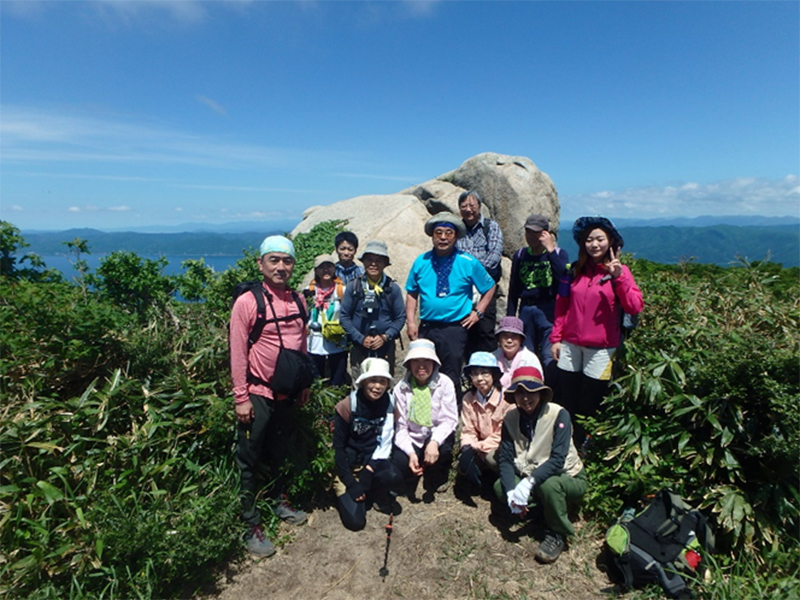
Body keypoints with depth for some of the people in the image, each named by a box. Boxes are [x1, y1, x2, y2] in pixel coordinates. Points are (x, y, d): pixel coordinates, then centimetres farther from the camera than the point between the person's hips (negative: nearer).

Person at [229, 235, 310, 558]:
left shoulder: (299, 301, 2)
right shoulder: (247, 302, -14)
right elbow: (238, 353, -12)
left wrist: (304, 386, 11)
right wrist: (241, 397, -12)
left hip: (288, 393, 5)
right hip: (259, 395, -5)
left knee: (280, 451, 22)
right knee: (250, 461, 7)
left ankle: (280, 500, 42)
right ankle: (252, 525, 21)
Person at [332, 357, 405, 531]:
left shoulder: (389, 404, -7)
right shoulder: (347, 406, -16)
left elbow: (385, 442, -9)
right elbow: (338, 447, -9)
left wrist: (369, 471, -22)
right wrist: (351, 483, -14)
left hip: (374, 461, 2)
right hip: (348, 465, -2)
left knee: (394, 477, -31)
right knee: (355, 521, -15)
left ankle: (379, 495, 4)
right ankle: (344, 493, 17)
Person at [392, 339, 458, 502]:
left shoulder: (444, 383, -12)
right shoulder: (401, 388, -7)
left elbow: (450, 419, -15)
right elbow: (400, 427, -9)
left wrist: (434, 442, -33)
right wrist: (411, 453, -25)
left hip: (438, 435, -1)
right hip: (412, 439, 1)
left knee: (442, 449, -35)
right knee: (398, 464, -26)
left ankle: (432, 485, -1)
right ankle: (410, 481, 15)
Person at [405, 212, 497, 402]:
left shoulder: (469, 263, -2)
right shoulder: (421, 262, 4)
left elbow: (490, 287, 9)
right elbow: (412, 293, 8)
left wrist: (477, 313, 0)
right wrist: (411, 322, -1)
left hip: (455, 329, -2)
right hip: (426, 328, 3)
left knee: (451, 378, 2)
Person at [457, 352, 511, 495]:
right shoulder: (468, 399, -3)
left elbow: (501, 435, -17)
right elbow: (468, 432, -1)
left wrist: (478, 447, -21)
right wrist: (467, 449, -22)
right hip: (481, 450, 4)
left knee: (491, 458, -33)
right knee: (464, 463, -22)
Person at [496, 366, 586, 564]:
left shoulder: (559, 414, -22)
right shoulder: (510, 418, -9)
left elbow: (558, 459, -30)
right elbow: (505, 459, -13)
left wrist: (529, 482, -42)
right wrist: (511, 492, -29)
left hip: (567, 478, -4)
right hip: (530, 476, 5)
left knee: (548, 485, -35)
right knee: (500, 487, -18)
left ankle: (557, 535, -7)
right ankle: (541, 508, 8)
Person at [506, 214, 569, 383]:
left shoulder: (559, 253, 1)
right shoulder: (520, 255, 10)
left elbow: (564, 277, -20)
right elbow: (513, 289, 13)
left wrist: (550, 249, -18)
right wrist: (510, 318, 11)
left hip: (549, 310, -4)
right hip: (525, 310, 4)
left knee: (550, 357, -8)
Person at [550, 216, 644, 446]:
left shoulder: (619, 271, -2)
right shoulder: (576, 270, 8)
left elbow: (635, 307, -16)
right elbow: (561, 306, 10)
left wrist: (619, 277, -25)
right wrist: (556, 337, 6)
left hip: (600, 349, -3)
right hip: (570, 345, 3)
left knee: (590, 408, 7)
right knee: (566, 403, 11)